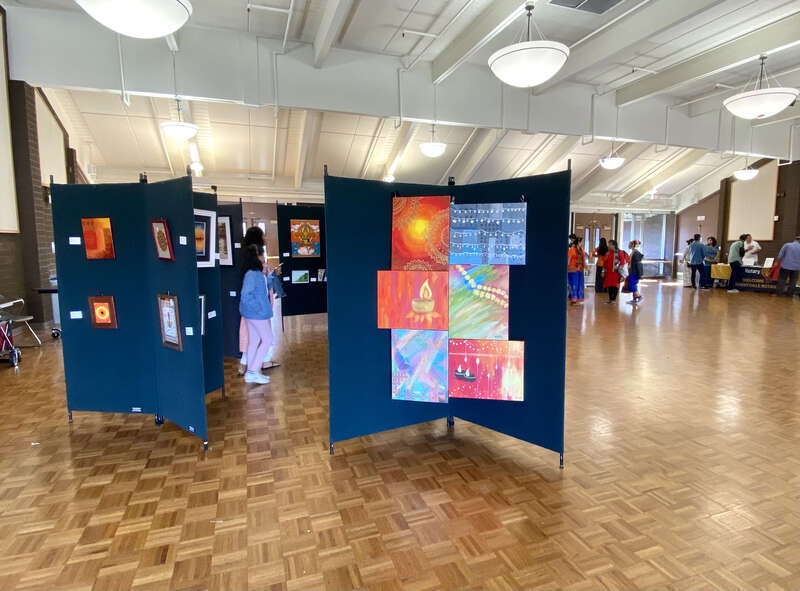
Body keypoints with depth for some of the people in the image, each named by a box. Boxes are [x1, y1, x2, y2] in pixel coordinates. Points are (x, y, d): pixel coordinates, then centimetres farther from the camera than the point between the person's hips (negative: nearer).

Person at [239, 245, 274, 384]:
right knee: (267, 340, 0)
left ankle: (251, 373, 21)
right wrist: (257, 308, -19)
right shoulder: (252, 275, -21)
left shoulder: (256, 273, 8)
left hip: (251, 314, 9)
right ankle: (253, 371, 3)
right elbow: (245, 295, -26)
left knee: (254, 341, 14)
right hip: (258, 314, -9)